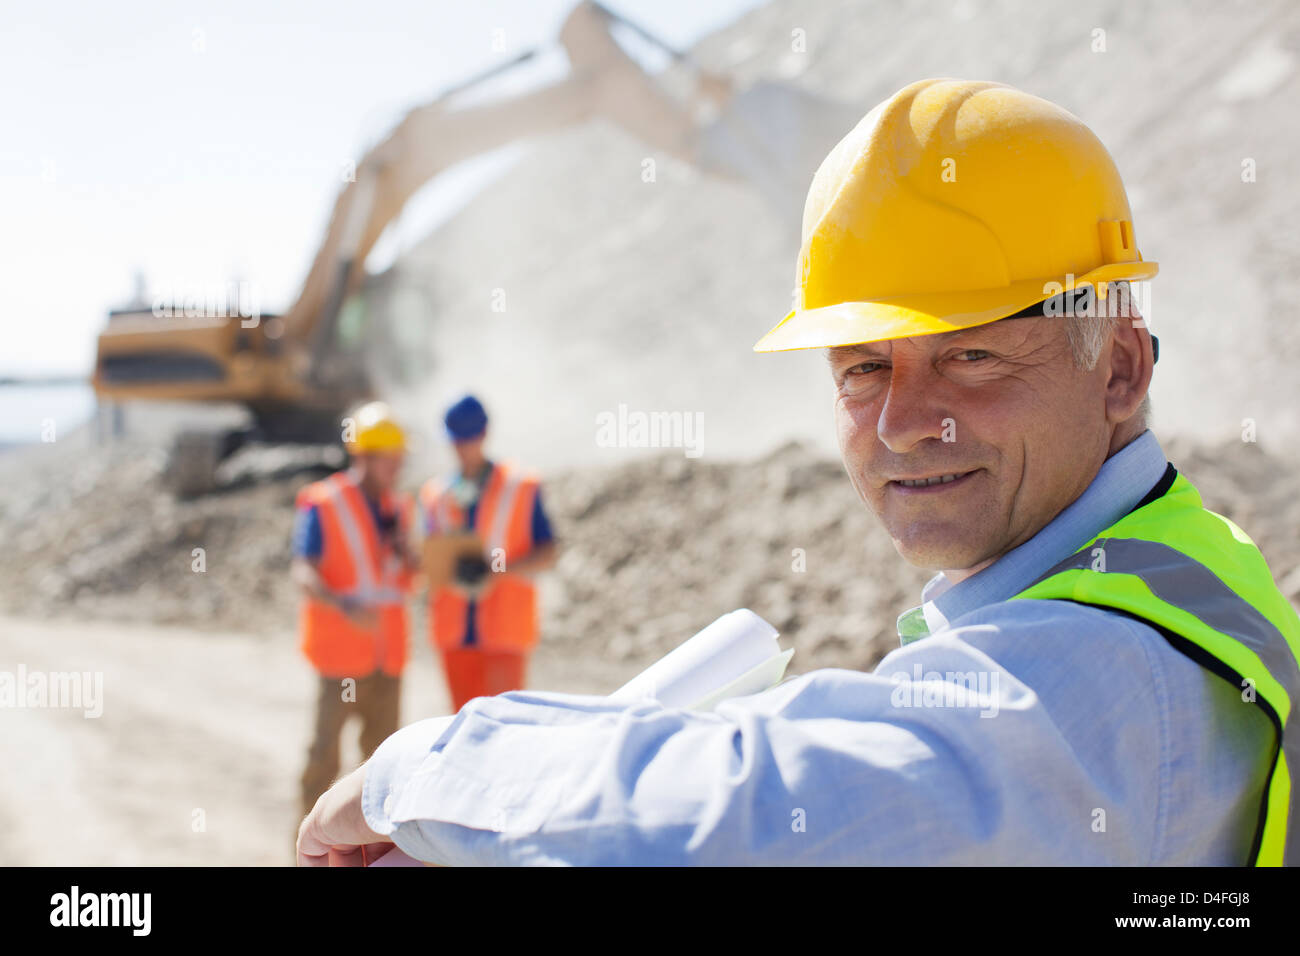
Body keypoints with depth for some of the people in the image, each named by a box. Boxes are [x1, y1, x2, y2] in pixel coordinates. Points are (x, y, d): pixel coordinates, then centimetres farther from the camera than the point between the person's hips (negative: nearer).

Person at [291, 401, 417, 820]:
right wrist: (346, 606, -35)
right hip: (341, 649, -6)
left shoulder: (397, 507, 11)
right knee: (325, 751, -6)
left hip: (387, 651, 6)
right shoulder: (322, 505, -8)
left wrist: (403, 550, -5)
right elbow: (302, 572, -19)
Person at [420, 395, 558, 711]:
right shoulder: (436, 495, 10)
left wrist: (495, 572, -16)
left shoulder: (521, 488, 1)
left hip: (504, 630, -3)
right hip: (455, 632, 3)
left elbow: (548, 553, -2)